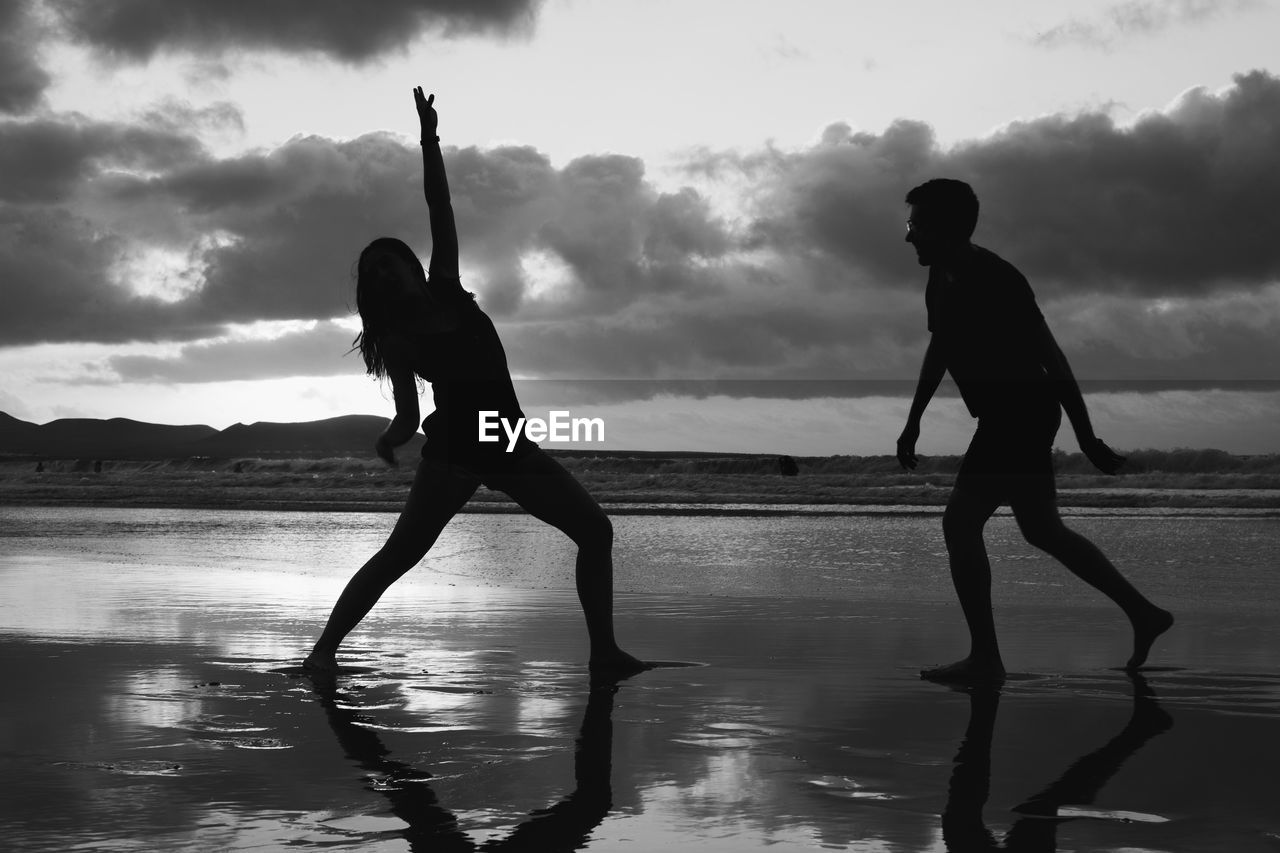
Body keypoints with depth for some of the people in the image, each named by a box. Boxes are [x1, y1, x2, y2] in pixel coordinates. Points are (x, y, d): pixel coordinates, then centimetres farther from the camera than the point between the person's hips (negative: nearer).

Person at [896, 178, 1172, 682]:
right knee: (1042, 530, 17)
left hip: (1022, 415, -10)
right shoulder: (942, 279, 8)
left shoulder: (994, 281, -20)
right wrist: (913, 422, 24)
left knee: (960, 523, -9)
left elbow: (1051, 358, -19)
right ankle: (1144, 614, 26)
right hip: (1008, 417, 10)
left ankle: (985, 658, -2)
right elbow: (938, 351, 22)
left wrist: (1087, 439, -18)